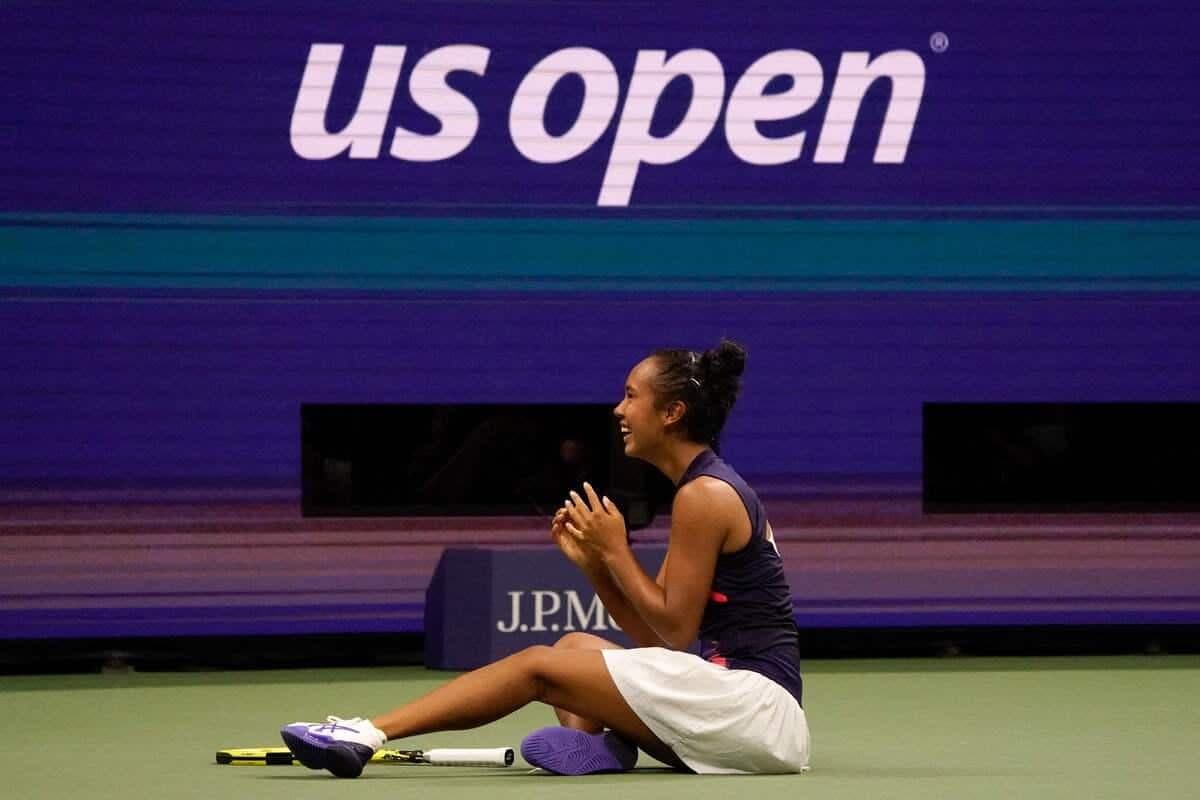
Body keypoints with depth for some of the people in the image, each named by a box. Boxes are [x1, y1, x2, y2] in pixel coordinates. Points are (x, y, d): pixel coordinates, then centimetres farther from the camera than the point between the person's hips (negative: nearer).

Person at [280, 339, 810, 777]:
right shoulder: (708, 488, 19)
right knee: (574, 645, 17)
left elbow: (675, 630, -12)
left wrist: (616, 552, -4)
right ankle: (593, 742, -15)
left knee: (539, 666, -10)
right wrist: (592, 561, 7)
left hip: (760, 701, -10)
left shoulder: (706, 495, -11)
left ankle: (368, 735, -12)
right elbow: (651, 636, 17)